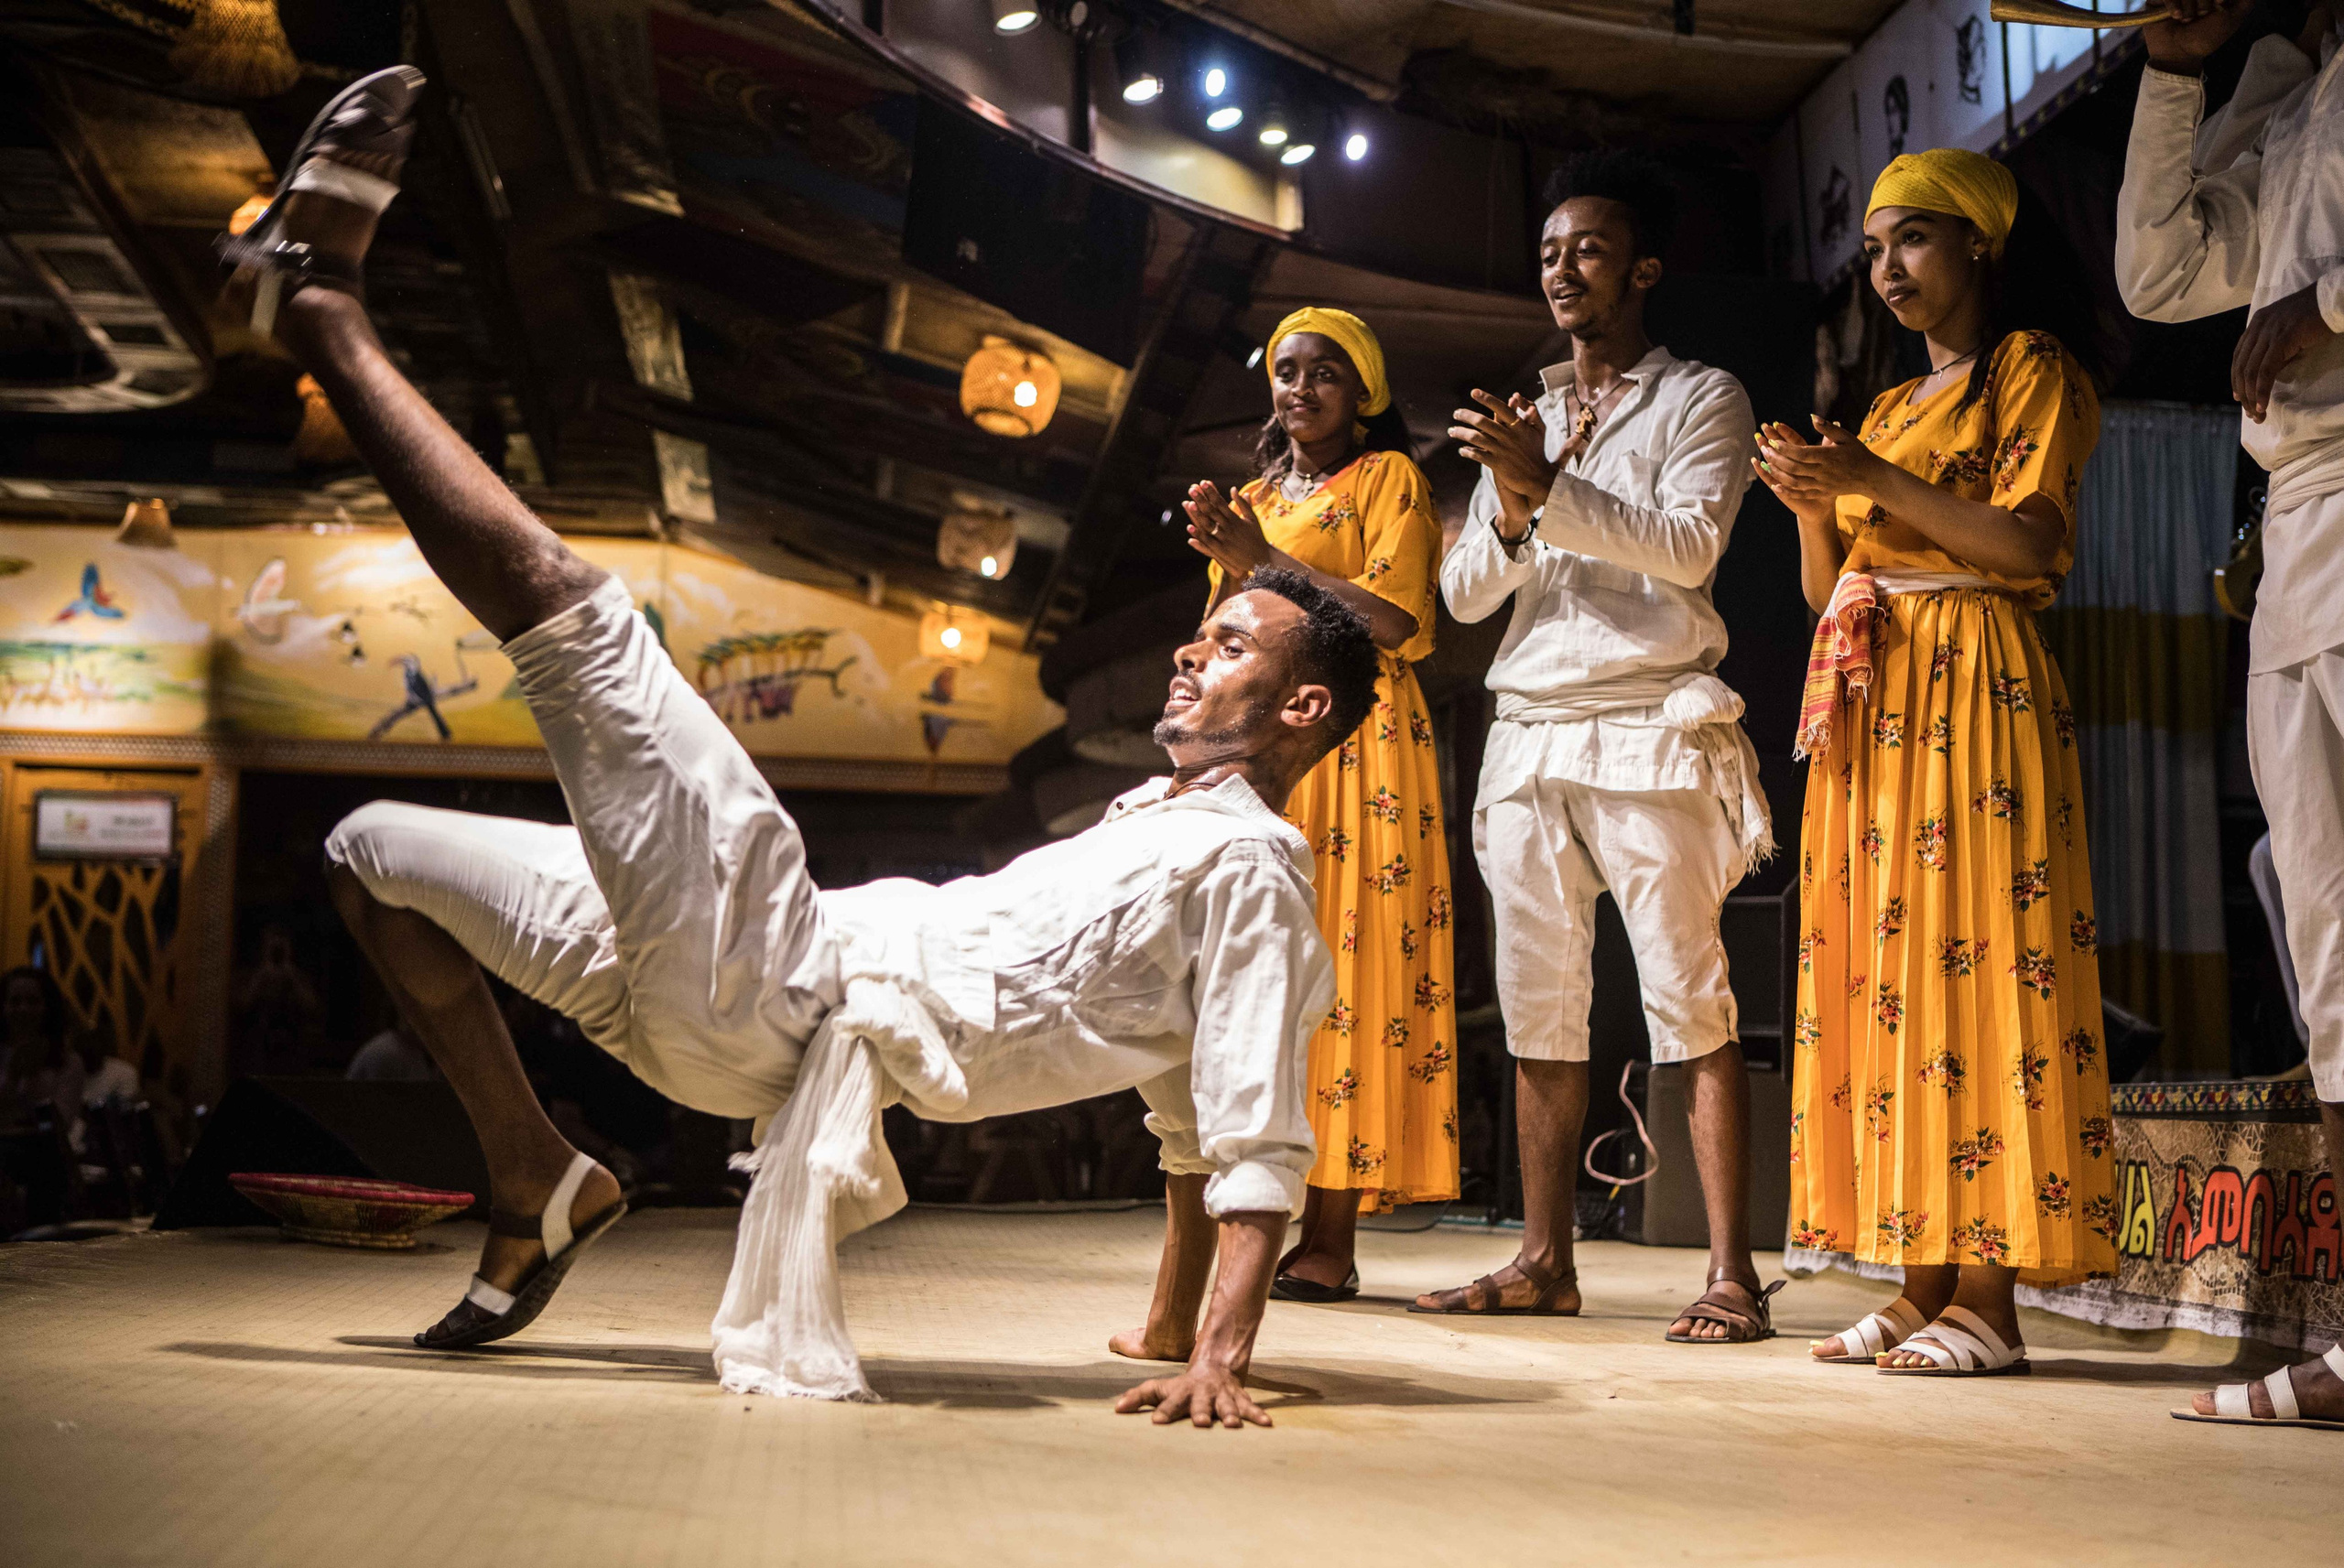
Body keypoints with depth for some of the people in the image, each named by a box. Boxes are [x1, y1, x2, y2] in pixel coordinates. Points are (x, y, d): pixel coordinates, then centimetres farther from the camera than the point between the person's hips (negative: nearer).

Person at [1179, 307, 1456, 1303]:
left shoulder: (1388, 478, 5)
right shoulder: (1255, 494, 24)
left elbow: (1389, 619, -9)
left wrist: (1264, 558, -10)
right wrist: (1222, 556, 5)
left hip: (1354, 741, -6)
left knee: (1337, 966, -11)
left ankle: (1330, 1245, -12)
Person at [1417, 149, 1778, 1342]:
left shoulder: (1701, 398, 8)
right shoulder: (1521, 418, 23)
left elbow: (1687, 546, -9)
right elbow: (1464, 593, 15)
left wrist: (1550, 487, -15)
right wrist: (1509, 511, -5)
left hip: (1648, 729, -5)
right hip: (1527, 734, 5)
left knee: (1689, 1002, -9)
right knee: (1537, 1008, 3)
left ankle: (1733, 1276, -9)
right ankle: (1544, 1261, 8)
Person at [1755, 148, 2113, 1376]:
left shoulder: (2032, 371, 3)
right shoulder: (1888, 410, 24)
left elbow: (2031, 547, -11)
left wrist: (1880, 486, -15)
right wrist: (1813, 506, 1)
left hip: (1972, 688, -7)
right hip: (1869, 700, 7)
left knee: (1969, 954, -12)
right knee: (1881, 972, 1)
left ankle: (1988, 1300, -10)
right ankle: (1925, 1285, 4)